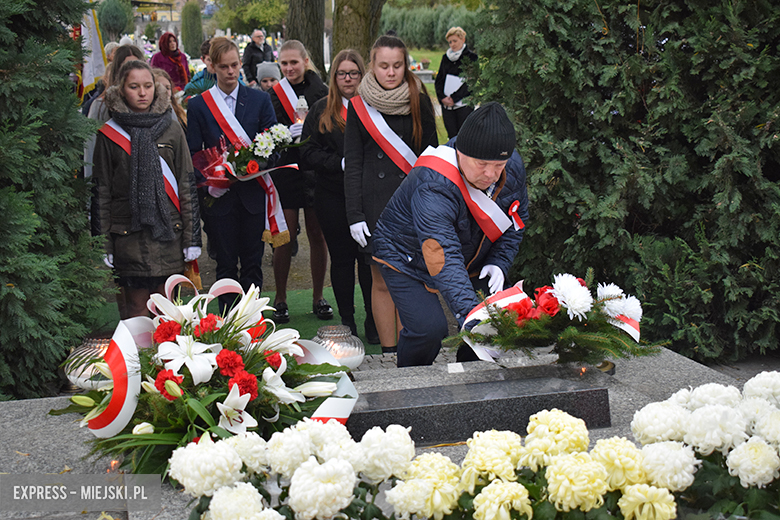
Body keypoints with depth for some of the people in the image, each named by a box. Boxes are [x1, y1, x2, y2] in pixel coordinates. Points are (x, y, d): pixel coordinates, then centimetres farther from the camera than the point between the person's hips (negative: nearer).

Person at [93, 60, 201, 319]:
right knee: (136, 307, 3)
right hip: (128, 236, -1)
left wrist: (192, 238, 1)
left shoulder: (172, 131, 6)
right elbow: (102, 191, 4)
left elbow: (187, 185, 6)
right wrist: (104, 244, -1)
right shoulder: (109, 135, 3)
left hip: (168, 231, 1)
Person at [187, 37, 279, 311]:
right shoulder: (198, 105, 3)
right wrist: (207, 184, -15)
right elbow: (193, 154, 1)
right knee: (226, 263, 6)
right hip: (219, 196, -1)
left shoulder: (260, 99, 5)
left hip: (253, 194, 1)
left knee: (252, 261, 6)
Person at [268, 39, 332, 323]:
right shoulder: (274, 95, 2)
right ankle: (280, 299, 12)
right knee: (284, 237, -1)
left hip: (316, 172, 1)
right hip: (286, 170, -1)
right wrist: (290, 133, -22)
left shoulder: (321, 92, 4)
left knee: (317, 235, 5)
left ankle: (318, 298, 18)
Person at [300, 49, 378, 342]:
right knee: (341, 259, 9)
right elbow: (308, 154, 0)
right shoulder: (321, 111, 7)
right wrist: (341, 163, -12)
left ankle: (373, 322, 15)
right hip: (333, 197, 2)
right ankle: (347, 321, 21)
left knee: (370, 258, 2)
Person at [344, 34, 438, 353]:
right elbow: (352, 165, 3)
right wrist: (354, 215, -4)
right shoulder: (359, 107, 3)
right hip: (375, 204, 0)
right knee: (382, 281, 2)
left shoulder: (419, 103, 5)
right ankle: (388, 353, 12)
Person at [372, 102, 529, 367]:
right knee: (429, 329, -22)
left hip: (471, 261, 6)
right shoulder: (432, 186, -39)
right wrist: (470, 312, -59)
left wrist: (498, 263, -13)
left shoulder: (513, 167, -17)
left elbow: (516, 220, 2)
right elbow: (443, 258, -48)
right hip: (408, 261, -6)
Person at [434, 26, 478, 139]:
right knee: (452, 137, 5)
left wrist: (454, 98, -13)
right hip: (446, 104, 4)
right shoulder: (446, 57, 14)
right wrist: (442, 97, -5)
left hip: (464, 104, -4)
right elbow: (438, 80, 13)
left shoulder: (471, 57, 0)